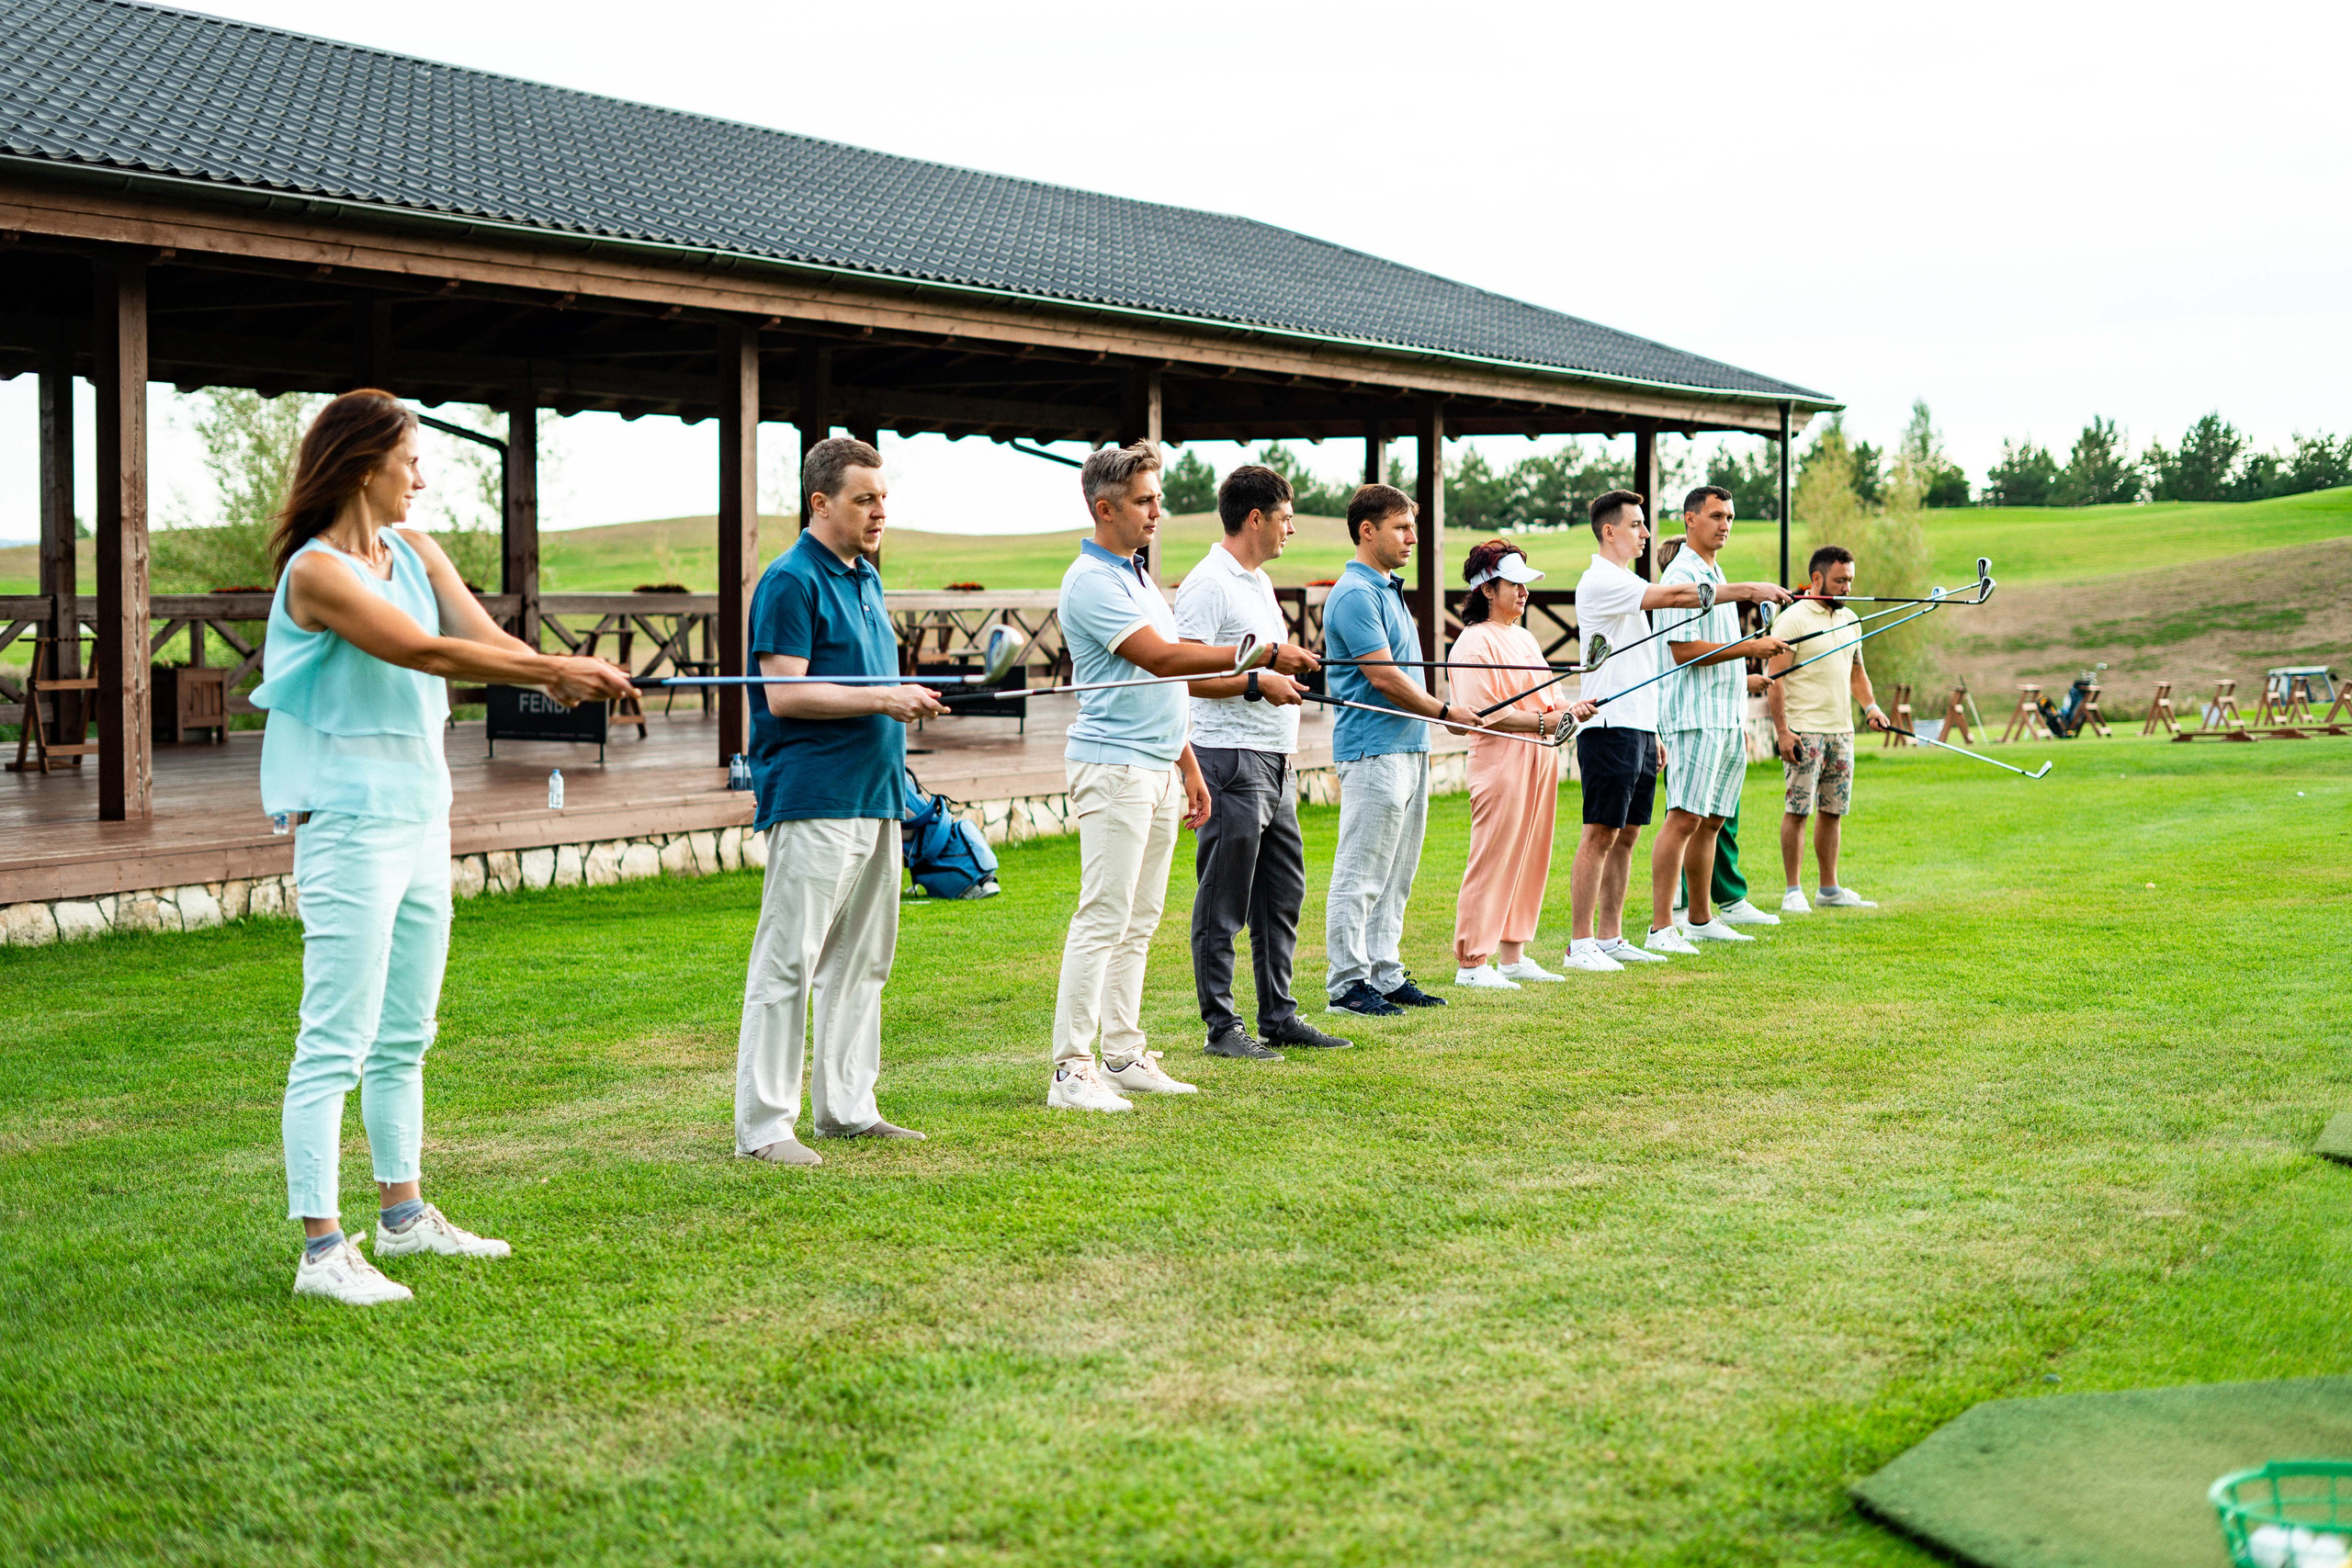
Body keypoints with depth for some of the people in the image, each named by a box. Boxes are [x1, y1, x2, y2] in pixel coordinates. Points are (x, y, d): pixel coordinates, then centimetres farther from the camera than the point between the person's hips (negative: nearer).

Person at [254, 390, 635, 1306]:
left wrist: (562, 680, -20)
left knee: (406, 1033, 17)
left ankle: (402, 1213, 28)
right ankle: (322, 1248, -7)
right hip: (349, 823, -9)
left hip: (421, 811, 9)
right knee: (336, 1041, -9)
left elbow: (484, 636, -1)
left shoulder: (415, 552, 11)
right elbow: (425, 652, -22)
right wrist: (556, 671, -25)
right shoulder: (317, 571, -14)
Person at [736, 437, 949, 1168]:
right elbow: (784, 694, -17)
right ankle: (762, 1125, -4)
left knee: (861, 962, 13)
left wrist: (913, 700, 11)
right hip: (812, 800, -9)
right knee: (788, 962, -8)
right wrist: (883, 700, -18)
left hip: (874, 798, 9)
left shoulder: (866, 579, 18)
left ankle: (846, 1107, 22)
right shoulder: (791, 581, -10)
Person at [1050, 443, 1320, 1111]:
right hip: (1113, 766, -10)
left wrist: (1187, 763, 22)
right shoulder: (1091, 582, -13)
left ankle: (1125, 1057, 15)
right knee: (1103, 917, -11)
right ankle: (1071, 1069, -9)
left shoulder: (1139, 575, 18)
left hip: (1157, 767, 10)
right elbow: (1161, 657, -21)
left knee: (1139, 922, 10)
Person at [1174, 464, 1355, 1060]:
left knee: (1284, 893, 13)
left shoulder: (1261, 581, 18)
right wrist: (1258, 683, -20)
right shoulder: (1208, 585, -12)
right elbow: (1184, 674, -19)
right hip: (1231, 758, -10)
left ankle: (1279, 1016, 21)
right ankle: (1221, 1026, 2)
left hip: (1274, 762, 10)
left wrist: (1292, 665, 14)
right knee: (1223, 901, -3)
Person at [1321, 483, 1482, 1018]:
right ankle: (1346, 986, -2)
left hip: (1407, 748, 10)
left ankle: (1385, 975, 18)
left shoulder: (1388, 589, 18)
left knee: (1395, 877, 12)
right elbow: (1383, 677, -18)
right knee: (1360, 876, -6)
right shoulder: (1354, 594, -14)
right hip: (1372, 750, -10)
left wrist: (1425, 734, 18)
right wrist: (1446, 712, -8)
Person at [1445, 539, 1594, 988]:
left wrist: (1570, 709, 0)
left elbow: (1546, 695, 22)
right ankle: (1471, 963, -1)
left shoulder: (1524, 637, 19)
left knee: (1531, 856, 11)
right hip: (1500, 763, -9)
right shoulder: (1474, 642, -11)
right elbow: (1483, 714, -18)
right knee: (1493, 859, -7)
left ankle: (1513, 956, 19)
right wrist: (1543, 721, -19)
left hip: (1539, 762, 9)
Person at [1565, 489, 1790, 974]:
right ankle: (1580, 943, -5)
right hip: (1608, 729, -10)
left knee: (1626, 834, 10)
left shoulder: (1625, 582, 21)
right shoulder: (1600, 581, -11)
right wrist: (1748, 590, -21)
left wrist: (1652, 733, 22)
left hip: (1638, 729, 10)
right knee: (1600, 836, -8)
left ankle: (1611, 937, 15)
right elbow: (1673, 596, -22)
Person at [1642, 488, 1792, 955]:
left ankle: (1700, 920, 19)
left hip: (1727, 719, 9)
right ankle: (1660, 928, -13)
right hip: (1695, 717, -9)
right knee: (1684, 819, -12)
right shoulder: (1680, 576, -10)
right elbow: (1684, 651, -18)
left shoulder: (1715, 575, 20)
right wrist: (1750, 647, -17)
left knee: (1711, 821, 12)